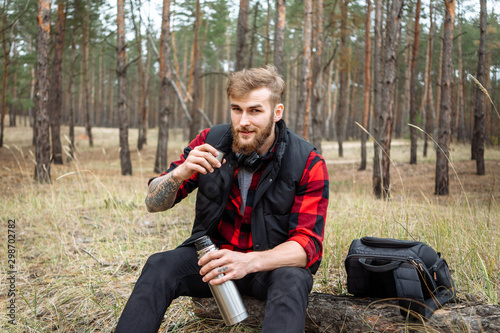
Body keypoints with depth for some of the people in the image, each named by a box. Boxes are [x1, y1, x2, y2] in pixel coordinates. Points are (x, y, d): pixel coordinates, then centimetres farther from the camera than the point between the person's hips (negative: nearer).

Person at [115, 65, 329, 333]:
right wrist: (179, 174, -28)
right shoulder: (211, 142, -6)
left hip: (271, 264, -2)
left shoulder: (309, 164, -14)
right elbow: (154, 203, -4)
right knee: (159, 267, -25)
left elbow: (308, 244, -20)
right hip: (212, 254, 3)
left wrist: (250, 262, -38)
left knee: (292, 281, -35)